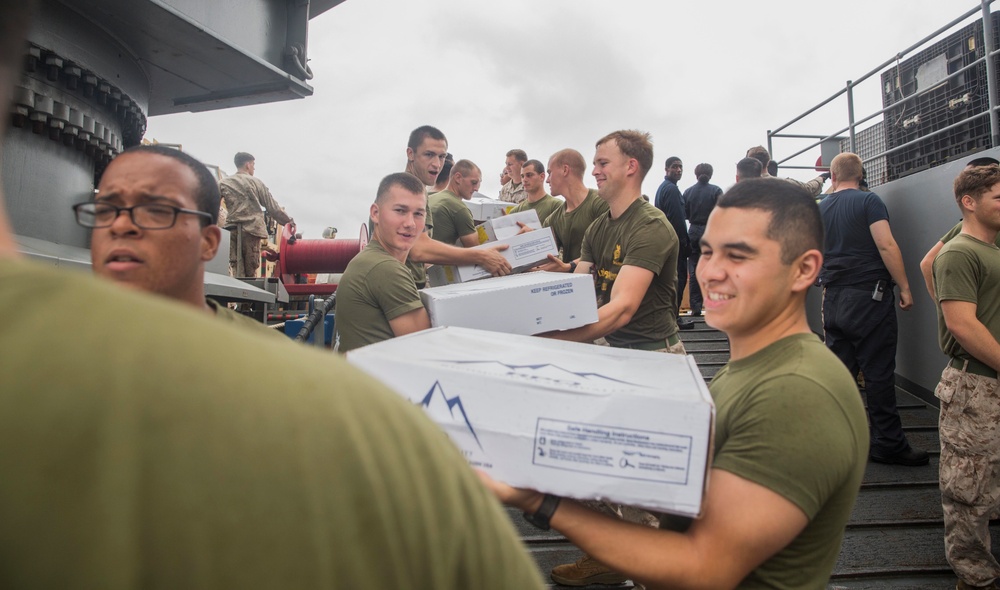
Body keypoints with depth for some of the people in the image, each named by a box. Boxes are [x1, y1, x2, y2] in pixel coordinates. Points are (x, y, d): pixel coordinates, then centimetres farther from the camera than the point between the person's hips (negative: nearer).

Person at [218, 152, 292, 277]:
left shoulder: (223, 183, 11)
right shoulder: (256, 182, 7)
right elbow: (272, 207, 8)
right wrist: (289, 221, 16)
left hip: (232, 229, 2)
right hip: (252, 228, -2)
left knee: (236, 270, 1)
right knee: (251, 272, 1)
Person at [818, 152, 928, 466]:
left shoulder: (821, 208, 9)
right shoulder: (868, 201, -6)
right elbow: (886, 245, -15)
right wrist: (904, 287, -9)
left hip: (833, 296, 6)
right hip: (869, 295, -5)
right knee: (879, 372, -1)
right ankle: (888, 444, 6)